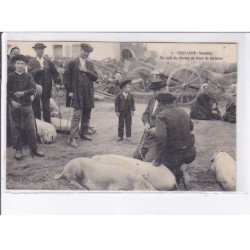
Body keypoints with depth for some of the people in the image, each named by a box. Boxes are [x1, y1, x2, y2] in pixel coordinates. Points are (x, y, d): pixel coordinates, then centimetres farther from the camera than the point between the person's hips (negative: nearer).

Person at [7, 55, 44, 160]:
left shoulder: (28, 76, 6)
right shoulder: (10, 77, 4)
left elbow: (33, 89, -4)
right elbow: (6, 91, 1)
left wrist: (23, 93, -19)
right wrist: (12, 101, -13)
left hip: (27, 105, 1)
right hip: (14, 106, -1)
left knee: (31, 128, 1)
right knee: (15, 129, 3)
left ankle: (34, 149, 10)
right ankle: (18, 150, 13)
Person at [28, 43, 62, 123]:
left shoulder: (48, 62, 9)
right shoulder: (31, 62, 3)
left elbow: (55, 73, 8)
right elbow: (29, 72, -11)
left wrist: (58, 83, -4)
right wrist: (39, 69, -22)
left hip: (46, 89, 1)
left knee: (46, 108, 3)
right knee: (36, 108, 5)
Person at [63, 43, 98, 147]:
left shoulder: (90, 64, 14)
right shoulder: (72, 63, 0)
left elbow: (95, 77, 4)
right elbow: (66, 77, 0)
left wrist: (86, 70, -11)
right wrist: (70, 91, -6)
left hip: (89, 94, 5)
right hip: (77, 94, -5)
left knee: (87, 115, 12)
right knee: (77, 115, -11)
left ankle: (84, 133, 26)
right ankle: (73, 138, -9)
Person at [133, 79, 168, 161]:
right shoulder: (152, 100, 10)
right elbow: (145, 114, 17)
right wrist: (146, 123, -4)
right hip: (148, 135, 8)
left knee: (148, 160, -13)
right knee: (136, 155, 12)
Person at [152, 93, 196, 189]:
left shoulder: (161, 116, -14)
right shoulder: (183, 112, 6)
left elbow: (161, 138, -27)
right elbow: (191, 127, 24)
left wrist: (158, 159, -22)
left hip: (175, 154, -5)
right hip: (191, 153, 5)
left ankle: (178, 170, -2)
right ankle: (181, 168, 8)